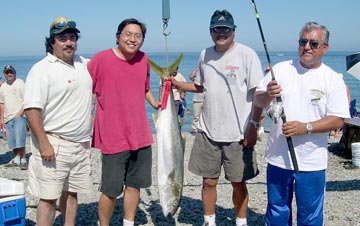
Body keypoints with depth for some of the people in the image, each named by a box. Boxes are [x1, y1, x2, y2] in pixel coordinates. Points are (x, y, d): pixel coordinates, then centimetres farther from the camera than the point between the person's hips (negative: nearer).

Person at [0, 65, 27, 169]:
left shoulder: (20, 83, -3)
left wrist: (20, 113, -16)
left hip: (19, 117, -6)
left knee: (20, 140, -11)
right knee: (12, 141, 8)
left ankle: (23, 160, -6)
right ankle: (16, 159, 18)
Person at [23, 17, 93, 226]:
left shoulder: (82, 63, 11)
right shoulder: (42, 69, -9)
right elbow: (32, 109, -16)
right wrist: (44, 144, -21)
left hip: (81, 143, 7)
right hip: (54, 145, -7)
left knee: (71, 193, 15)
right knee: (49, 197, -3)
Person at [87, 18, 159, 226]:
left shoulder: (143, 60, 5)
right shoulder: (101, 59, -10)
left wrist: (156, 104, 7)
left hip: (141, 136, 5)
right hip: (113, 137, -5)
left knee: (134, 185, 15)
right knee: (111, 190, 3)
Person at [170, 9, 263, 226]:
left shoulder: (247, 54, -7)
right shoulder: (205, 55, 9)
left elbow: (259, 94, -8)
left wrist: (253, 126, -13)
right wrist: (177, 84, 10)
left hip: (238, 134, -4)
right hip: (208, 131, 4)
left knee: (238, 182, 8)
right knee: (209, 181, 10)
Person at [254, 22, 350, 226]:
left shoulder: (333, 79, -3)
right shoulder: (281, 69, 3)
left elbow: (338, 120, -8)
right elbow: (258, 101, 2)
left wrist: (305, 128, -21)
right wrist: (267, 95, -22)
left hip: (311, 163, -2)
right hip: (278, 157, 2)